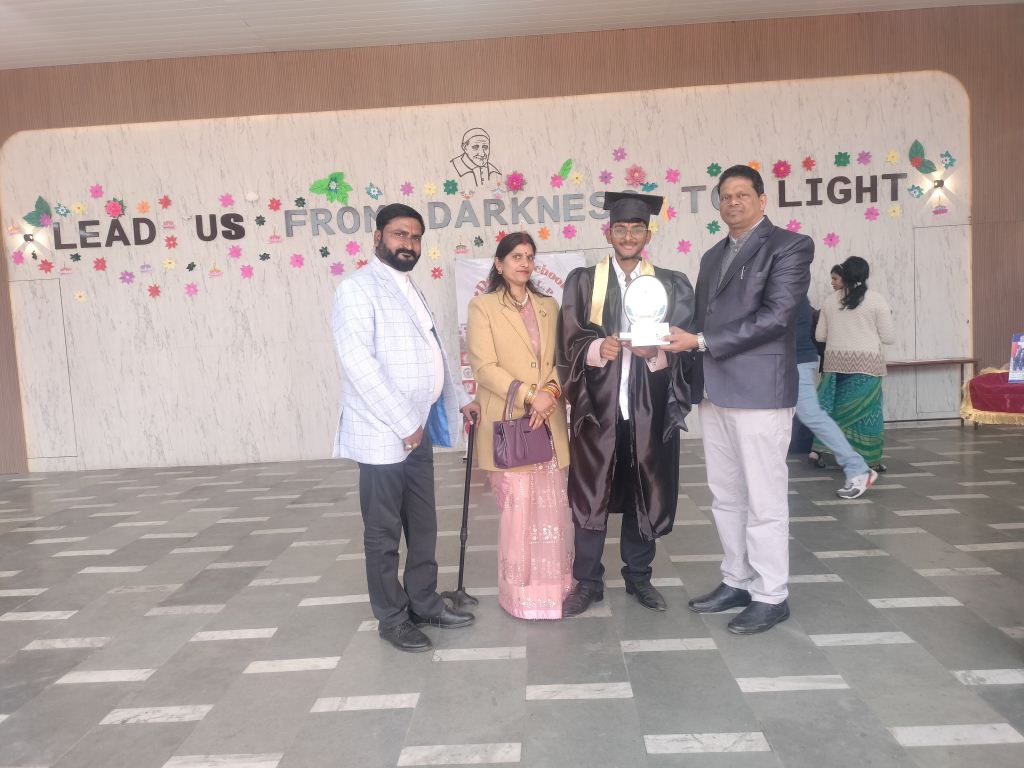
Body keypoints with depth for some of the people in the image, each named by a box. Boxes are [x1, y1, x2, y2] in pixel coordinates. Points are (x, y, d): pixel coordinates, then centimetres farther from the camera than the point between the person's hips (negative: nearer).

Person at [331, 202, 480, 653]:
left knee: (423, 525, 16)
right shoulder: (357, 289, -10)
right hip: (383, 434, -8)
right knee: (383, 532, 5)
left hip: (418, 430, 8)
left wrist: (459, 399, 20)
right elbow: (358, 363, -20)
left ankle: (424, 602, 31)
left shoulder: (409, 290, 17)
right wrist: (404, 422, -20)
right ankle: (392, 618, 19)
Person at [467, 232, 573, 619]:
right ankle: (521, 590, 12)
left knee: (552, 505, 6)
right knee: (517, 506, -3)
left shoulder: (548, 306, 15)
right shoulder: (483, 306, 0)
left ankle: (554, 584, 21)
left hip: (548, 421, 4)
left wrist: (551, 391, -9)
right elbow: (484, 366, -9)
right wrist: (528, 395, -17)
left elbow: (562, 359, 11)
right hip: (507, 421, -4)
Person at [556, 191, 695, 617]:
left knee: (646, 494, 9)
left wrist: (658, 352, -18)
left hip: (649, 408, 1)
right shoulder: (582, 281, 6)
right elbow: (570, 340, -1)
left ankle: (638, 576, 27)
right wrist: (597, 349, -21)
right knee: (591, 494, 3)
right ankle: (588, 581, 18)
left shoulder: (673, 284, 8)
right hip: (597, 406, -1)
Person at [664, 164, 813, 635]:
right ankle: (737, 582, 26)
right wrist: (692, 362, 4)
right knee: (725, 497, 13)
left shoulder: (789, 246, -3)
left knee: (763, 499, 0)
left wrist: (700, 342, -16)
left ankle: (771, 596, 12)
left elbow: (775, 316, -14)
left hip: (759, 391, -7)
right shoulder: (713, 256, 19)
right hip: (713, 393, 7)